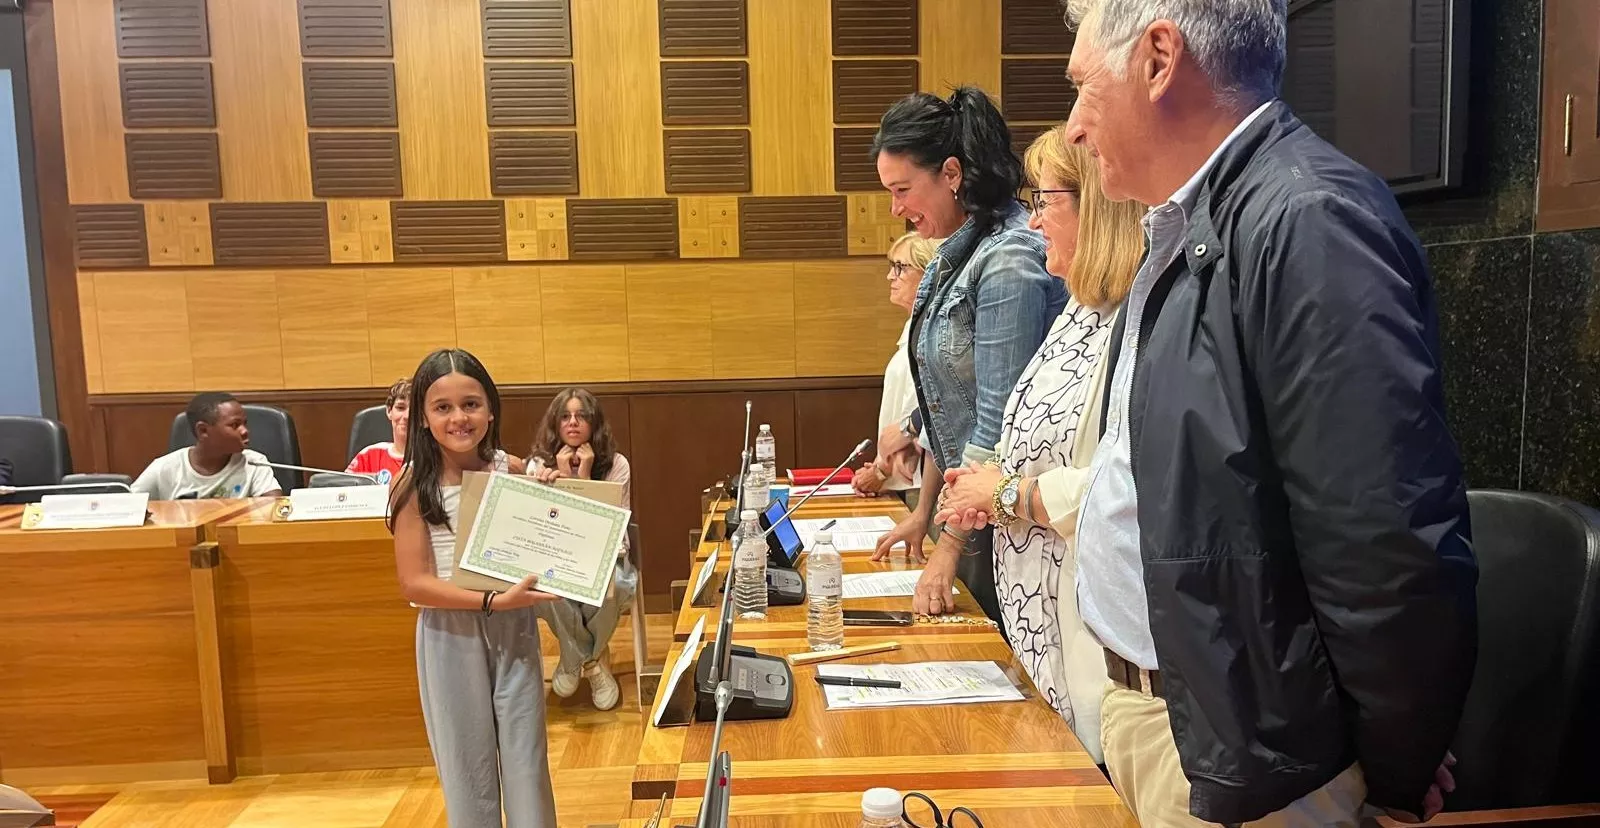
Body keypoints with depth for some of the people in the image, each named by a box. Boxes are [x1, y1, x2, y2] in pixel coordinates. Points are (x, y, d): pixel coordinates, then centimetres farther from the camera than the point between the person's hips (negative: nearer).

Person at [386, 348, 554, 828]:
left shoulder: (513, 472, -4)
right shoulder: (414, 487, -10)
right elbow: (415, 584, -13)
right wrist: (492, 601, -23)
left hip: (514, 627, 2)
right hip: (450, 635, -1)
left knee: (526, 758, 10)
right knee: (467, 766, 13)